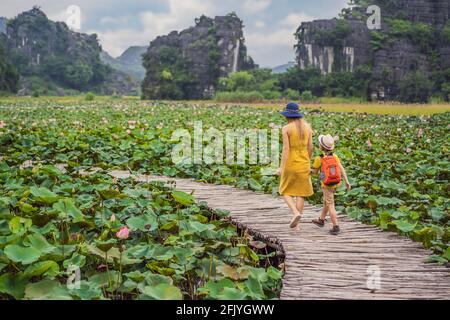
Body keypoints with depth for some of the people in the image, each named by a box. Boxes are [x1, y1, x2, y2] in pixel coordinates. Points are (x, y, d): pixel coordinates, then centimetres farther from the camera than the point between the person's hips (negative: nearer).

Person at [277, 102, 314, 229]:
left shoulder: (286, 128, -12)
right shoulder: (307, 127, 2)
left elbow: (286, 149, -18)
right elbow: (310, 148, 5)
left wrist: (281, 167, -18)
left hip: (290, 164, -4)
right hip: (303, 164, 4)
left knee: (286, 192, 12)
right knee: (300, 193, 9)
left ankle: (296, 213, -12)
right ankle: (296, 224, 9)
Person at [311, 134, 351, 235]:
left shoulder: (319, 159, -15)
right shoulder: (335, 156, -2)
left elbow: (315, 172, -4)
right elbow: (342, 169, -7)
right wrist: (347, 181, -6)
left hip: (327, 185, -6)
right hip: (336, 183, 6)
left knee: (330, 205, -4)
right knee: (326, 201, 24)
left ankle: (336, 227, -10)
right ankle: (321, 220, 40)